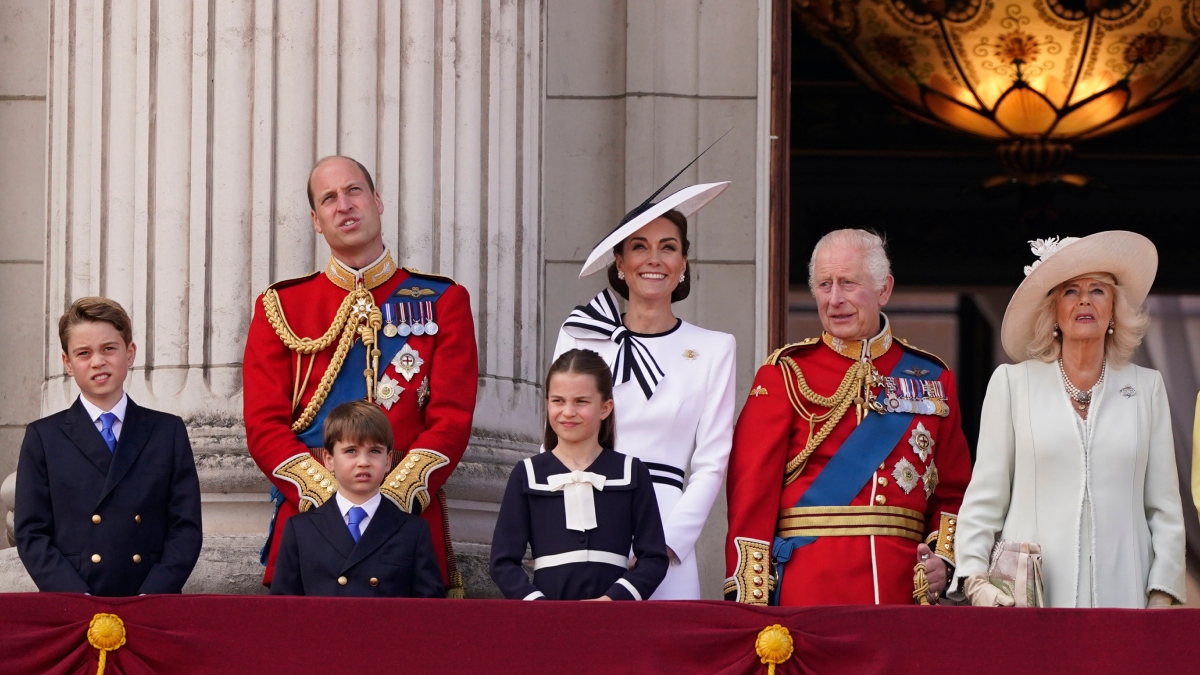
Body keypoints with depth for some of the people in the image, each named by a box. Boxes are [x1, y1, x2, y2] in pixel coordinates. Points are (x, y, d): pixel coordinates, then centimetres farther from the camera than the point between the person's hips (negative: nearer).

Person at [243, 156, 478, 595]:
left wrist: (393, 497, -13)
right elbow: (265, 425, 3)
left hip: (411, 513, 0)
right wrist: (331, 499, -12)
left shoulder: (442, 302, 10)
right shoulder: (280, 307, 11)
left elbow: (452, 418, 1)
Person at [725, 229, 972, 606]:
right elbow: (753, 487, -2)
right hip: (808, 590, -2)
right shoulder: (786, 374, 4)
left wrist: (943, 556, -4)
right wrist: (749, 598, -11)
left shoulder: (931, 378, 12)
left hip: (904, 587, 2)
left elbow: (954, 491, 15)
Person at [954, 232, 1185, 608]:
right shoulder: (1012, 383, 8)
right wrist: (976, 581, -7)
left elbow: (1164, 507, 10)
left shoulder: (1147, 388, 12)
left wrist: (1161, 598, 0)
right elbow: (984, 498, 5)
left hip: (1121, 598, 1)